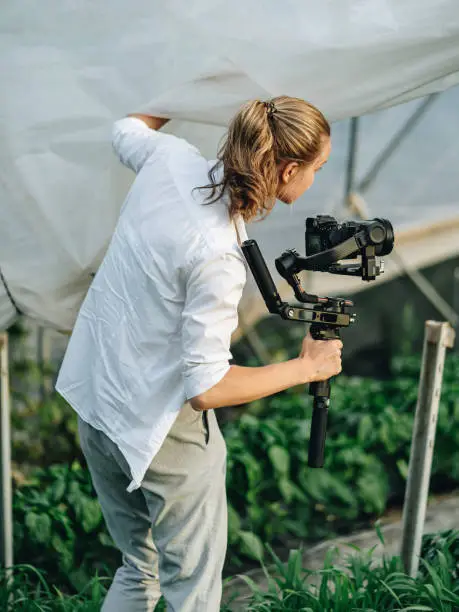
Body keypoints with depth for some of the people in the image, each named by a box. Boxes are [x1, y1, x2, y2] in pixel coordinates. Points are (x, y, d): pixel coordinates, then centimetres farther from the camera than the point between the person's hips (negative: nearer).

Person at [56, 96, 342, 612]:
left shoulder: (170, 157, -8)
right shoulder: (218, 258, -30)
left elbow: (127, 128, 18)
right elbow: (206, 388, -27)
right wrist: (306, 367, -16)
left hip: (94, 399, 8)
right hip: (159, 429, -8)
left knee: (139, 568, 23)